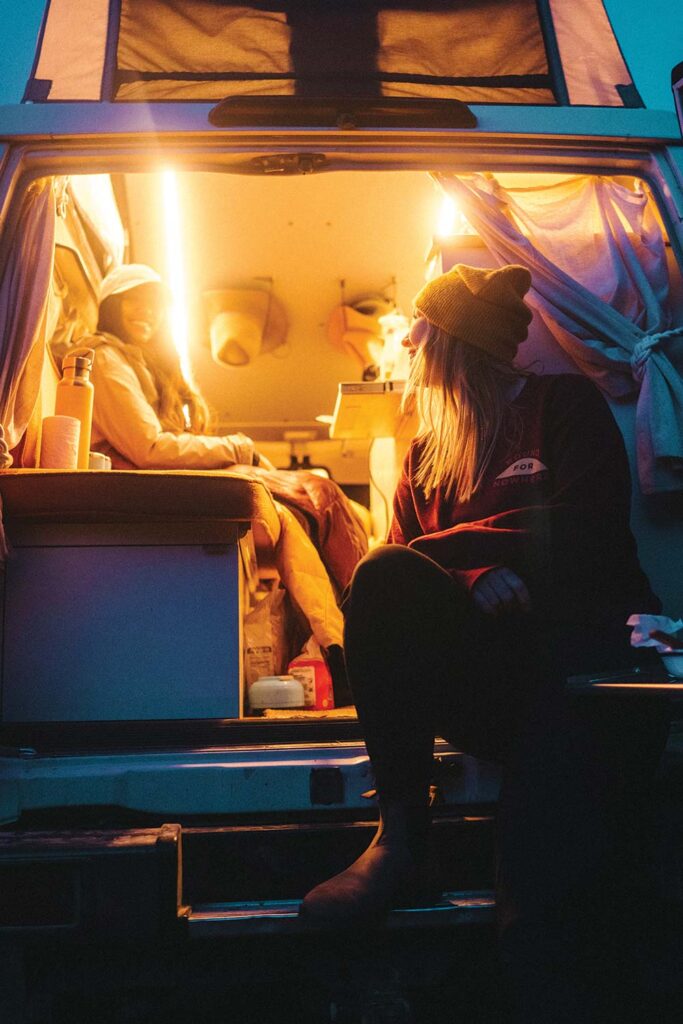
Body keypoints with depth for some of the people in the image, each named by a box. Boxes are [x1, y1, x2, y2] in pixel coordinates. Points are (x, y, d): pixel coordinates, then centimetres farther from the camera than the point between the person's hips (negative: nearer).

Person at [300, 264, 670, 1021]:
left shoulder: (564, 405, 12)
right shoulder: (425, 453, 26)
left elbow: (587, 534, -3)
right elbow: (397, 557, 12)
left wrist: (444, 551, -5)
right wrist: (474, 576, -10)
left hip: (585, 642, -4)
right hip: (491, 672, 4)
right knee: (384, 582, -29)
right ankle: (400, 834, -21)